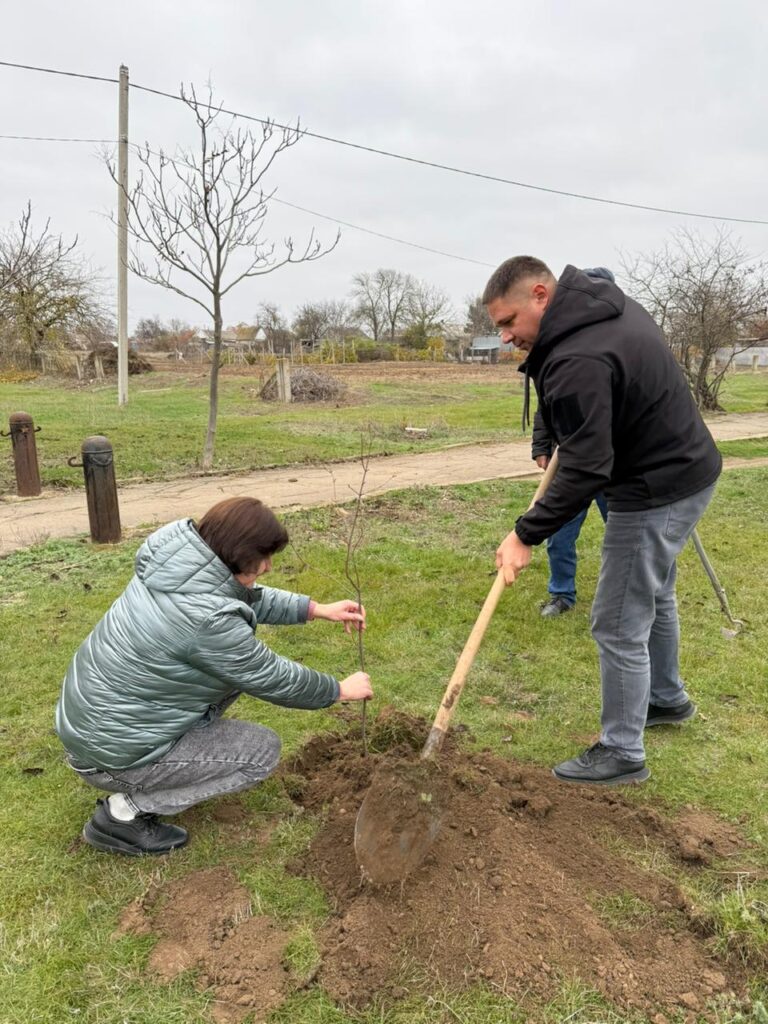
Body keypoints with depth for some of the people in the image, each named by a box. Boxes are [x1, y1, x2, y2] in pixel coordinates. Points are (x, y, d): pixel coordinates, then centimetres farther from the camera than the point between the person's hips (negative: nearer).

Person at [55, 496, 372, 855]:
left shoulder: (180, 562, -7)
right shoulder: (207, 620, -31)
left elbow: (248, 598, 12)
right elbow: (273, 679, -16)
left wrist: (317, 609, 8)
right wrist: (340, 690, 1)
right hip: (111, 751, -9)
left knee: (240, 665, 10)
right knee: (263, 750, -2)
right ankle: (124, 812, 1)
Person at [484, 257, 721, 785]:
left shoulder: (576, 362, -28)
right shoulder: (610, 302, 4)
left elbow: (585, 471, -30)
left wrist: (527, 534, -23)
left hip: (658, 491, -11)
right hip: (687, 467, 11)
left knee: (619, 626, 0)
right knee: (655, 597, 27)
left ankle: (622, 753, 17)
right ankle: (668, 698, 48)